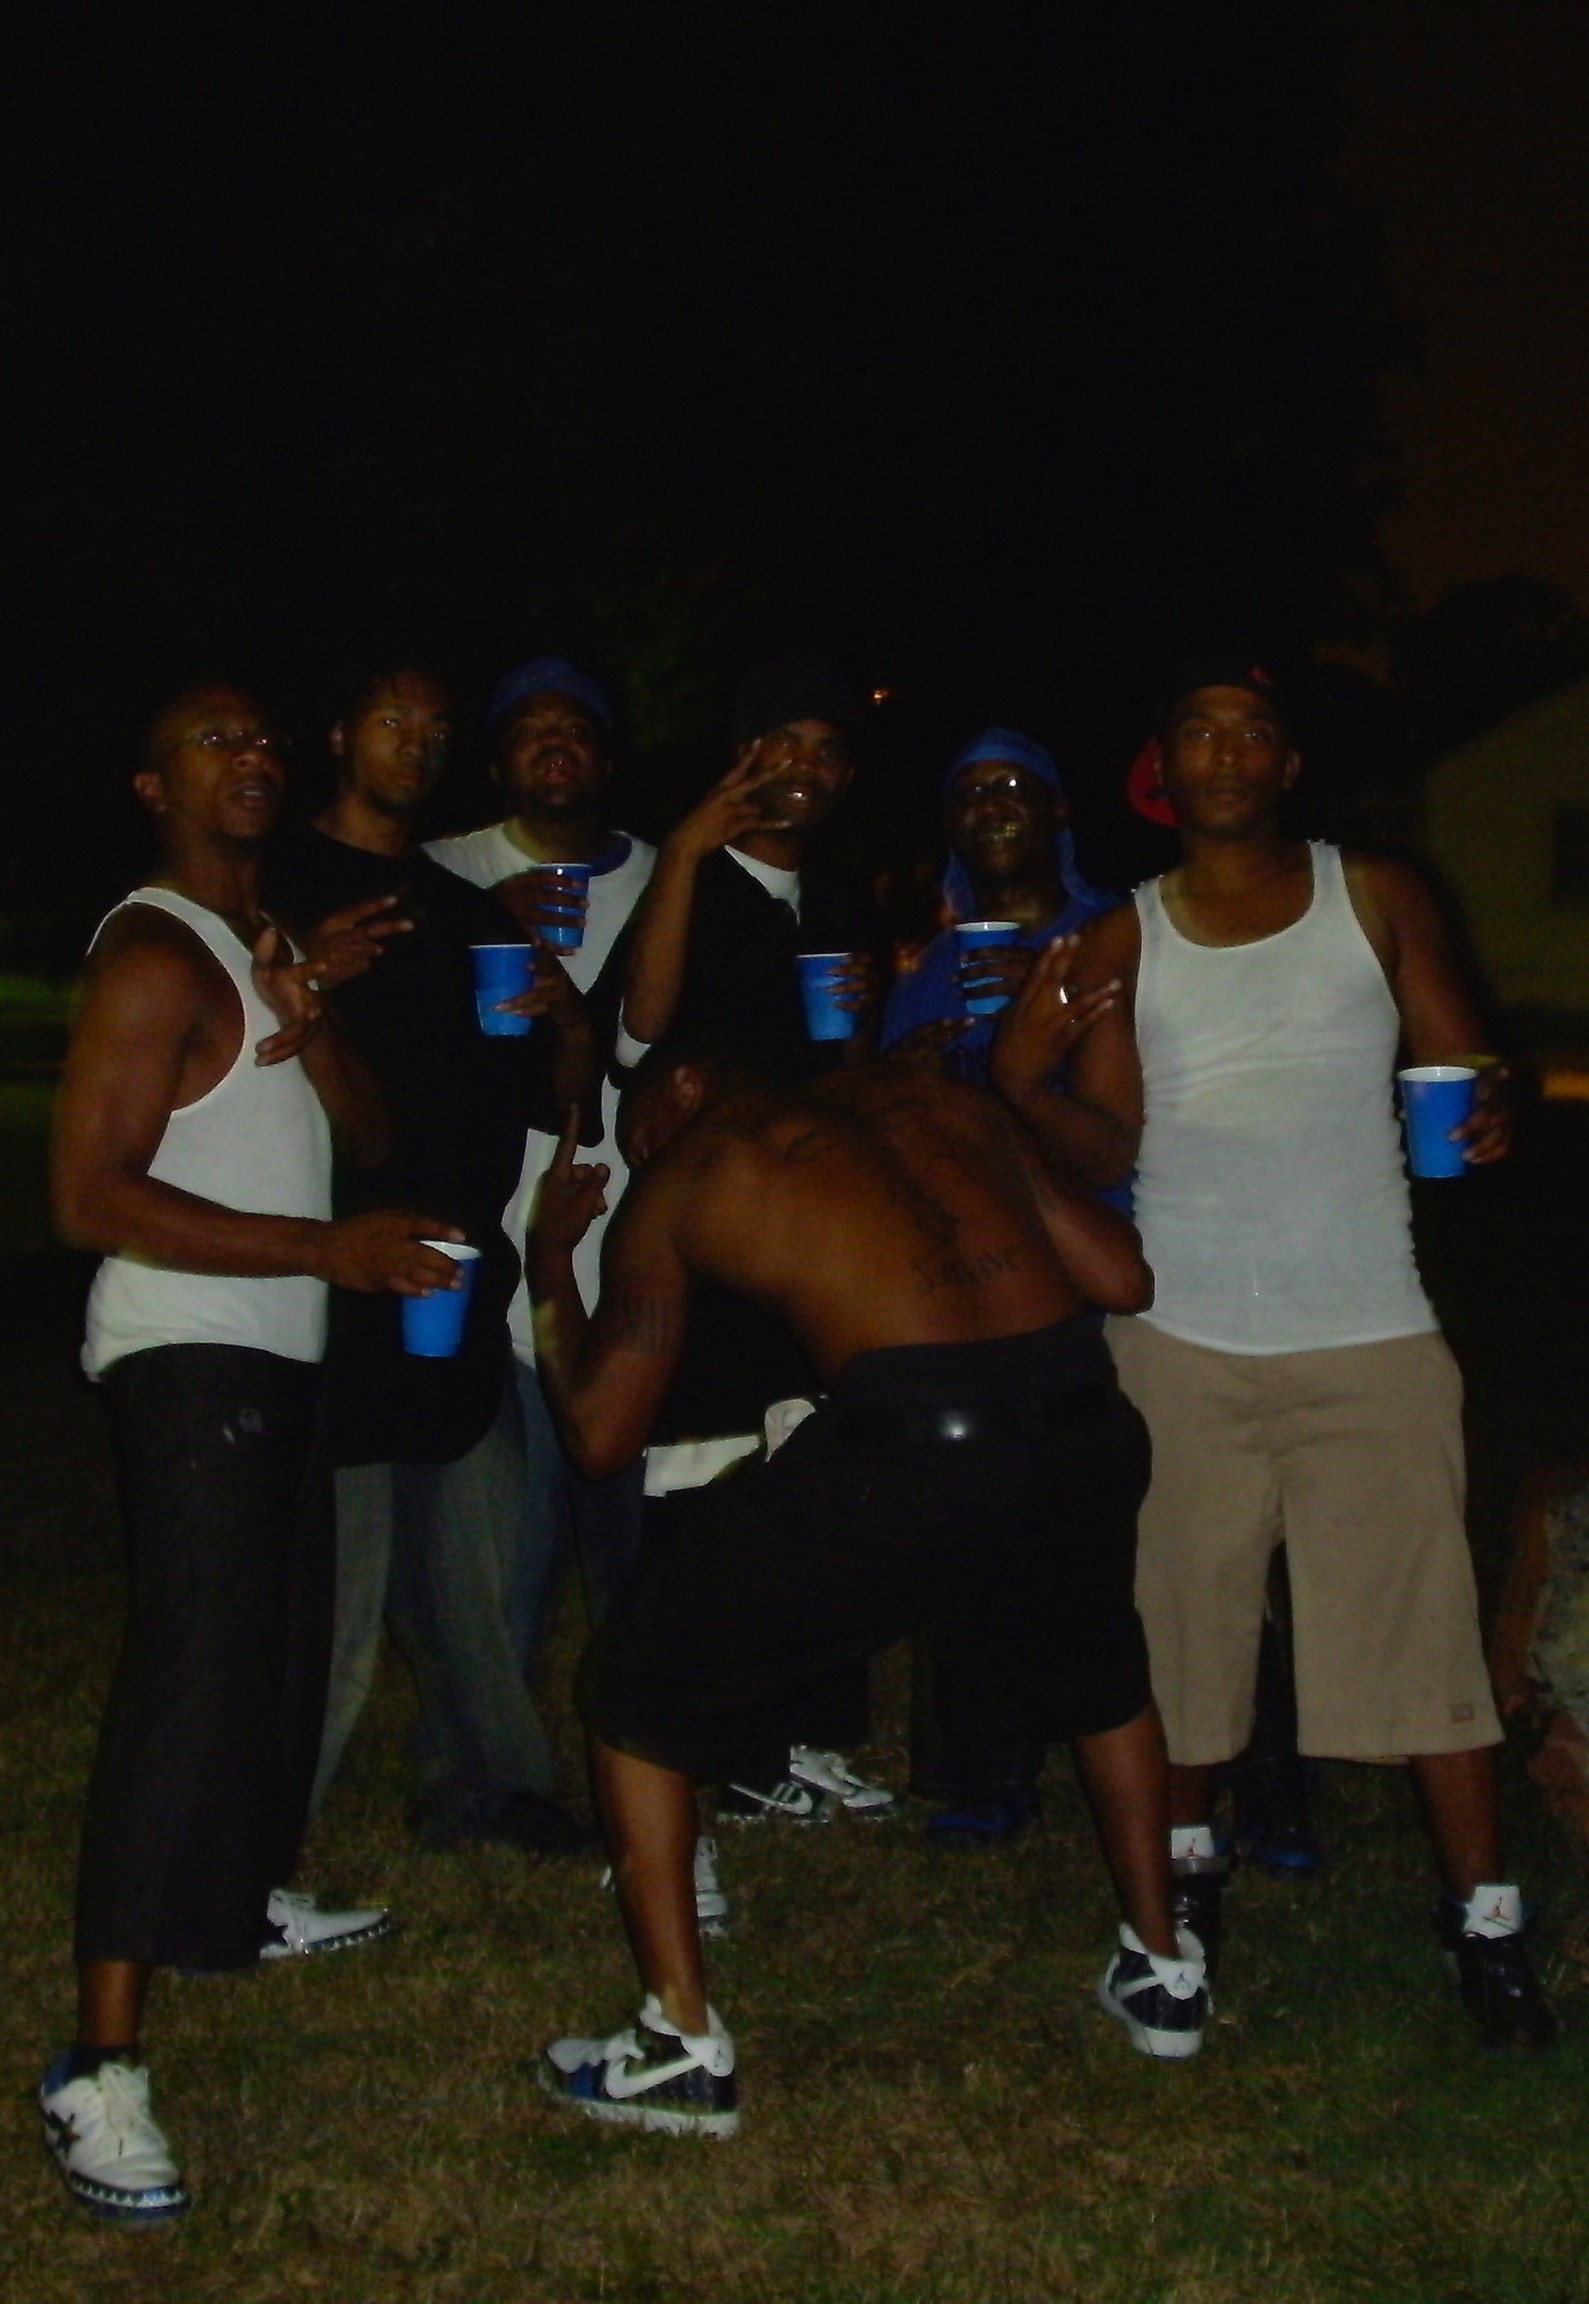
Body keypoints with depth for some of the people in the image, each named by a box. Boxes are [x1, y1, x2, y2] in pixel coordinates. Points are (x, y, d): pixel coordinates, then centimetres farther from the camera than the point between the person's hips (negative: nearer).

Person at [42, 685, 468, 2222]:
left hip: (275, 1357, 9)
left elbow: (369, 1131, 10)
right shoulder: (156, 956, -13)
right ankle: (100, 2068, -17)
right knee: (192, 1676, -17)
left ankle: (247, 1898, 38)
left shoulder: (269, 940, 16)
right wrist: (330, 1248, -25)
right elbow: (91, 1196, -20)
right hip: (184, 1358, -9)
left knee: (285, 1638, 19)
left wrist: (306, 1030, -12)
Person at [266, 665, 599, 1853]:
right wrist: (309, 980, -21)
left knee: (475, 1563, 9)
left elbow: (561, 1100, 16)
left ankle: (484, 1784, 22)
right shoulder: (277, 884, 3)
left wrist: (570, 1019, -5)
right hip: (330, 1288, -5)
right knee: (331, 1574, -9)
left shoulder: (469, 910, 19)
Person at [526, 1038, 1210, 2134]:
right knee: (1100, 1671, 37)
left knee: (638, 1695, 17)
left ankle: (685, 2048, 18)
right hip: (1078, 1417, 5)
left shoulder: (676, 1182, 15)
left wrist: (549, 1268, 31)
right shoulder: (933, 1094, 25)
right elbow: (1125, 1277, 22)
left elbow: (602, 1432, 16)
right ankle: (1163, 1973, 46)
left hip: (898, 1444, -5)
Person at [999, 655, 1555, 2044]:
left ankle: (1486, 1916, 7)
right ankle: (1187, 1858, 29)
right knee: (1183, 1610, 8)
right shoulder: (1123, 941, 9)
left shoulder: (1377, 899, 7)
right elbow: (1108, 1146, 3)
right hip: (1181, 1341, 1)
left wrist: (1490, 1110, -19)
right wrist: (1017, 1081, -15)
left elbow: (1461, 1066, 4)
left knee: (1421, 1618, -3)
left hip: (1370, 1339, -1)